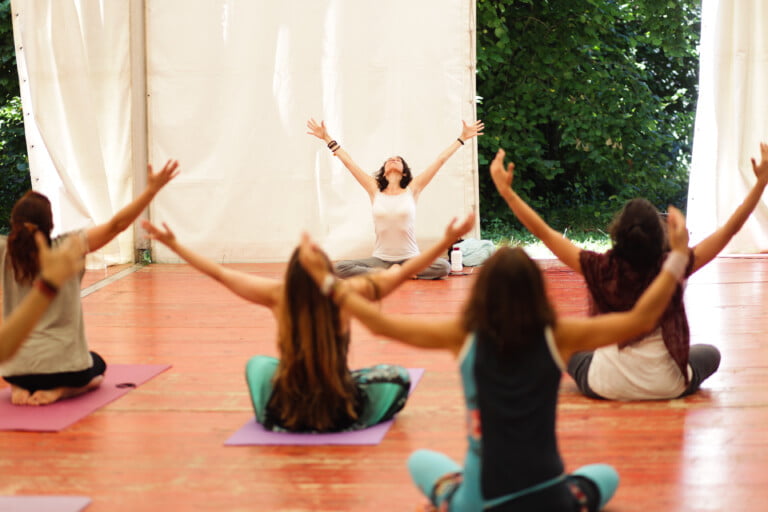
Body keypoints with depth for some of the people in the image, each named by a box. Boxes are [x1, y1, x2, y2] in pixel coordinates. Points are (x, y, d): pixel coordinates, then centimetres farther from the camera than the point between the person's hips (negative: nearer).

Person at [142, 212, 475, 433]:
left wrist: (173, 244, 4)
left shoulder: (278, 296, -14)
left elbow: (218, 272, -6)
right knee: (397, 375, 22)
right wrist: (447, 241, -6)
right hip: (343, 415, -2)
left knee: (257, 362, 32)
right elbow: (404, 272, -12)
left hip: (282, 415, 2)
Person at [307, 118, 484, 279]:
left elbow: (440, 160, 5)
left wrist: (462, 138, 6)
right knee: (340, 267, -24)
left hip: (410, 258, -1)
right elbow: (348, 161, 8)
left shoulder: (412, 189, 5)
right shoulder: (375, 190, 7)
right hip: (380, 259, 1)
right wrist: (327, 138, 9)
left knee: (443, 266, -30)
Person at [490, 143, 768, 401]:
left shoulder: (602, 270, -17)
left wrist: (505, 190, -9)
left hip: (607, 387, 0)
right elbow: (730, 229, -11)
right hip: (667, 388, 0)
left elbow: (543, 232, -14)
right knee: (710, 353, 29)